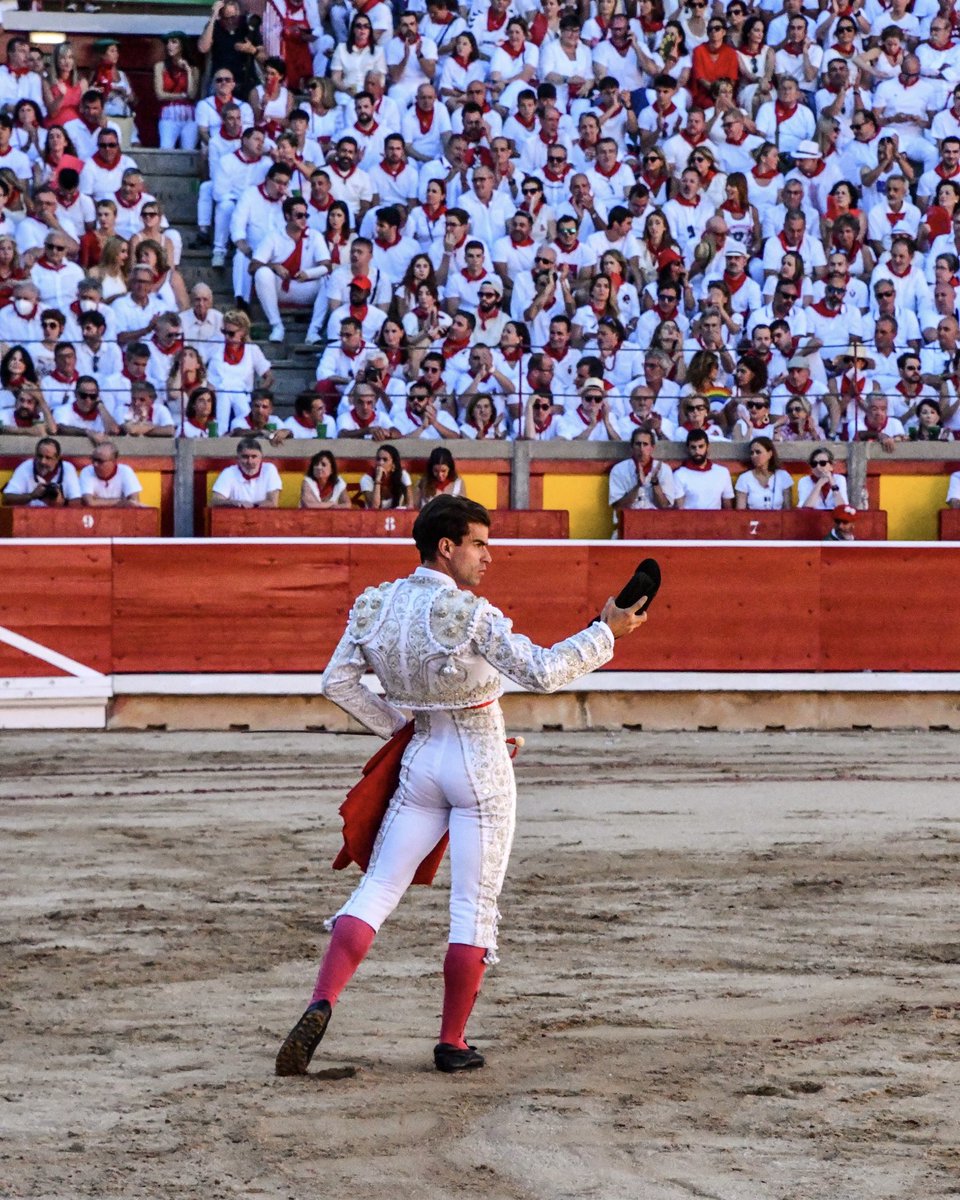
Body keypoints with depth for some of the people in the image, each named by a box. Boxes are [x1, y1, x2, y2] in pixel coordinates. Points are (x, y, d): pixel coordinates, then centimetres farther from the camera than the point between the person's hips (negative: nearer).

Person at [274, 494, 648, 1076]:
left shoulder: (377, 606, 0)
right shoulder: (470, 614, -19)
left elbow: (338, 682, 5)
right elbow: (544, 672, -19)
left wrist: (395, 725, 13)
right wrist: (606, 632, -12)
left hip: (421, 760, 5)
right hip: (482, 766, -5)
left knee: (377, 890, 5)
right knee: (475, 905, 4)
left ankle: (322, 1005, -14)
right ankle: (453, 1042, 7)